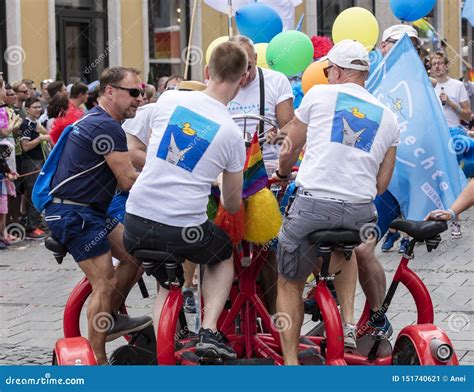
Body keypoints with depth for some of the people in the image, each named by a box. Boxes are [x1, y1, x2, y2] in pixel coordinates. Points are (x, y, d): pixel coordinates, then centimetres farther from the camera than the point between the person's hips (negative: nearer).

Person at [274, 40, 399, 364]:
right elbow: (382, 183, 15)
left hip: (314, 203, -4)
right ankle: (348, 321, 22)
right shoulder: (388, 117, 16)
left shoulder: (320, 94, 7)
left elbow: (289, 149, 16)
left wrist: (283, 173, 37)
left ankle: (290, 361, 9)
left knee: (290, 284, 14)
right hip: (361, 212, 4)